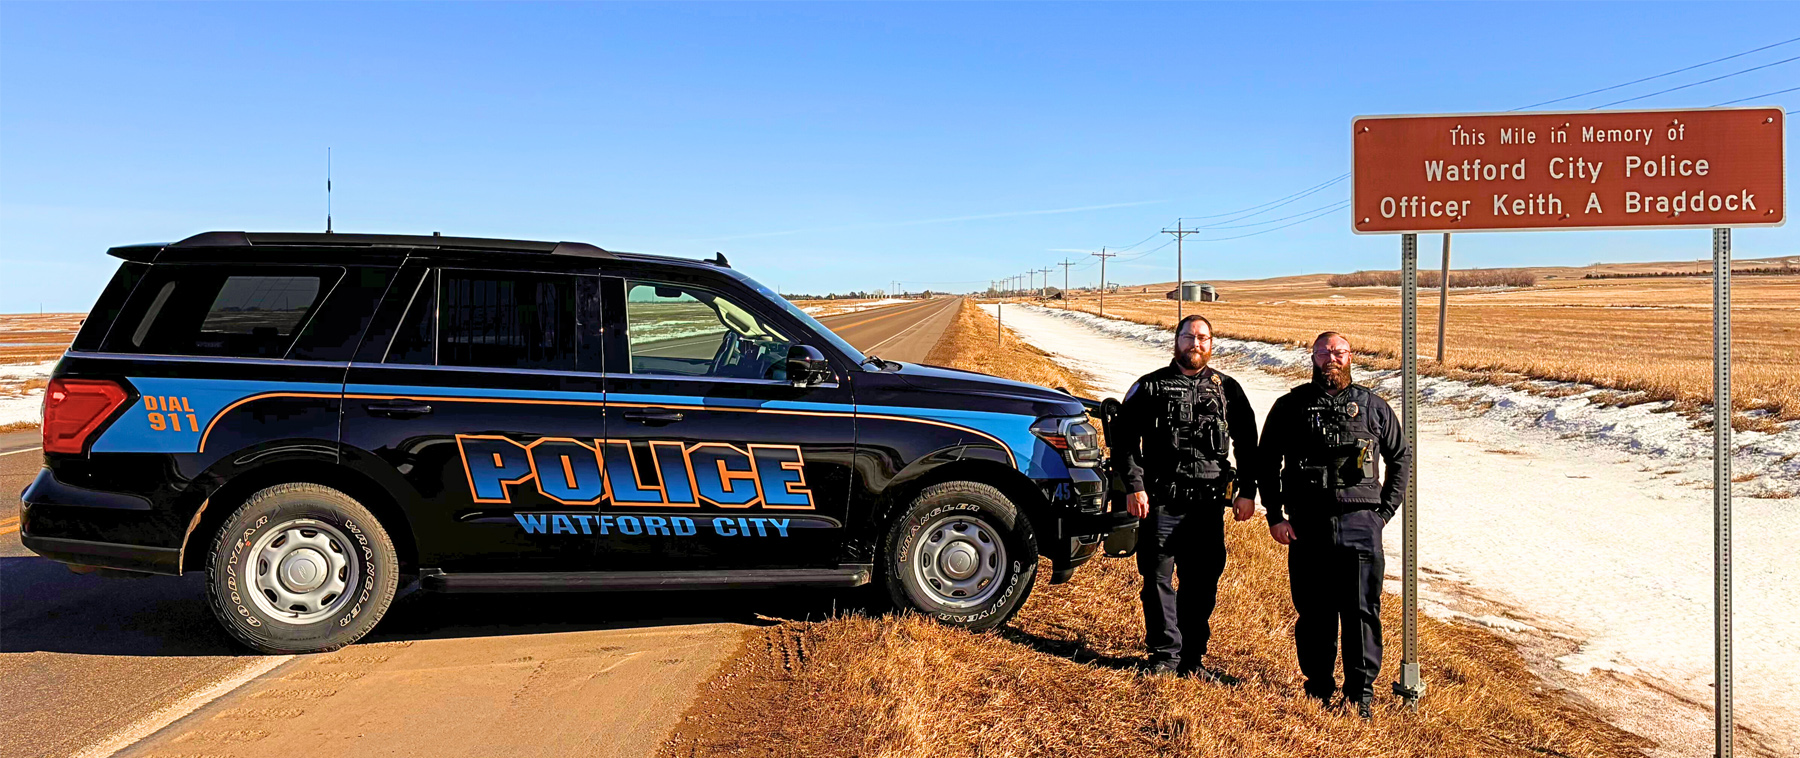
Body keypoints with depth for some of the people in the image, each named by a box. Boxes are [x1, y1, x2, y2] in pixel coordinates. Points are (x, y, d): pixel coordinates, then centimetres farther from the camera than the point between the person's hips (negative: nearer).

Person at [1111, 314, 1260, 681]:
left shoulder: (1228, 390, 12)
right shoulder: (1150, 387, 5)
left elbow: (1247, 444, 17)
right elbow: (1124, 439, 3)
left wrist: (1247, 491, 8)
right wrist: (1134, 486, -7)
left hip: (1209, 504, 2)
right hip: (1159, 503, -2)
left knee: (1202, 585, 7)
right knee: (1158, 581, 0)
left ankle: (1192, 661, 17)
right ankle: (1165, 655, 11)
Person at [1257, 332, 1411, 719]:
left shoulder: (1372, 406, 9)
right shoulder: (1290, 407, 7)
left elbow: (1401, 457, 17)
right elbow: (1267, 462, 11)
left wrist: (1385, 510, 8)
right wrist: (1275, 515, 3)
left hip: (1360, 523, 0)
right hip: (1307, 524, 0)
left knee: (1361, 610, -1)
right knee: (1313, 612, 6)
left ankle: (1361, 692, 9)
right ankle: (1318, 688, 19)